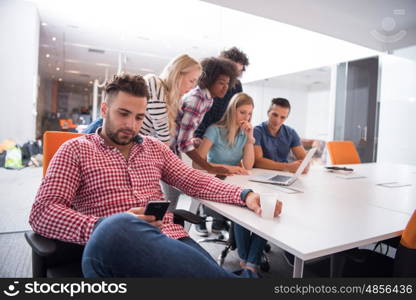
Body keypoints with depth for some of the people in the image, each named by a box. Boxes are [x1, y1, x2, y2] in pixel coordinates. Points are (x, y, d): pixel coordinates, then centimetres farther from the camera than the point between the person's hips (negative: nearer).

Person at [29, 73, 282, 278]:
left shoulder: (155, 147, 20)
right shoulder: (76, 150, 7)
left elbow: (194, 181, 14)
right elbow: (42, 213, -2)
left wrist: (244, 195, -1)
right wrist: (104, 227, -19)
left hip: (172, 241, 2)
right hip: (115, 248, -1)